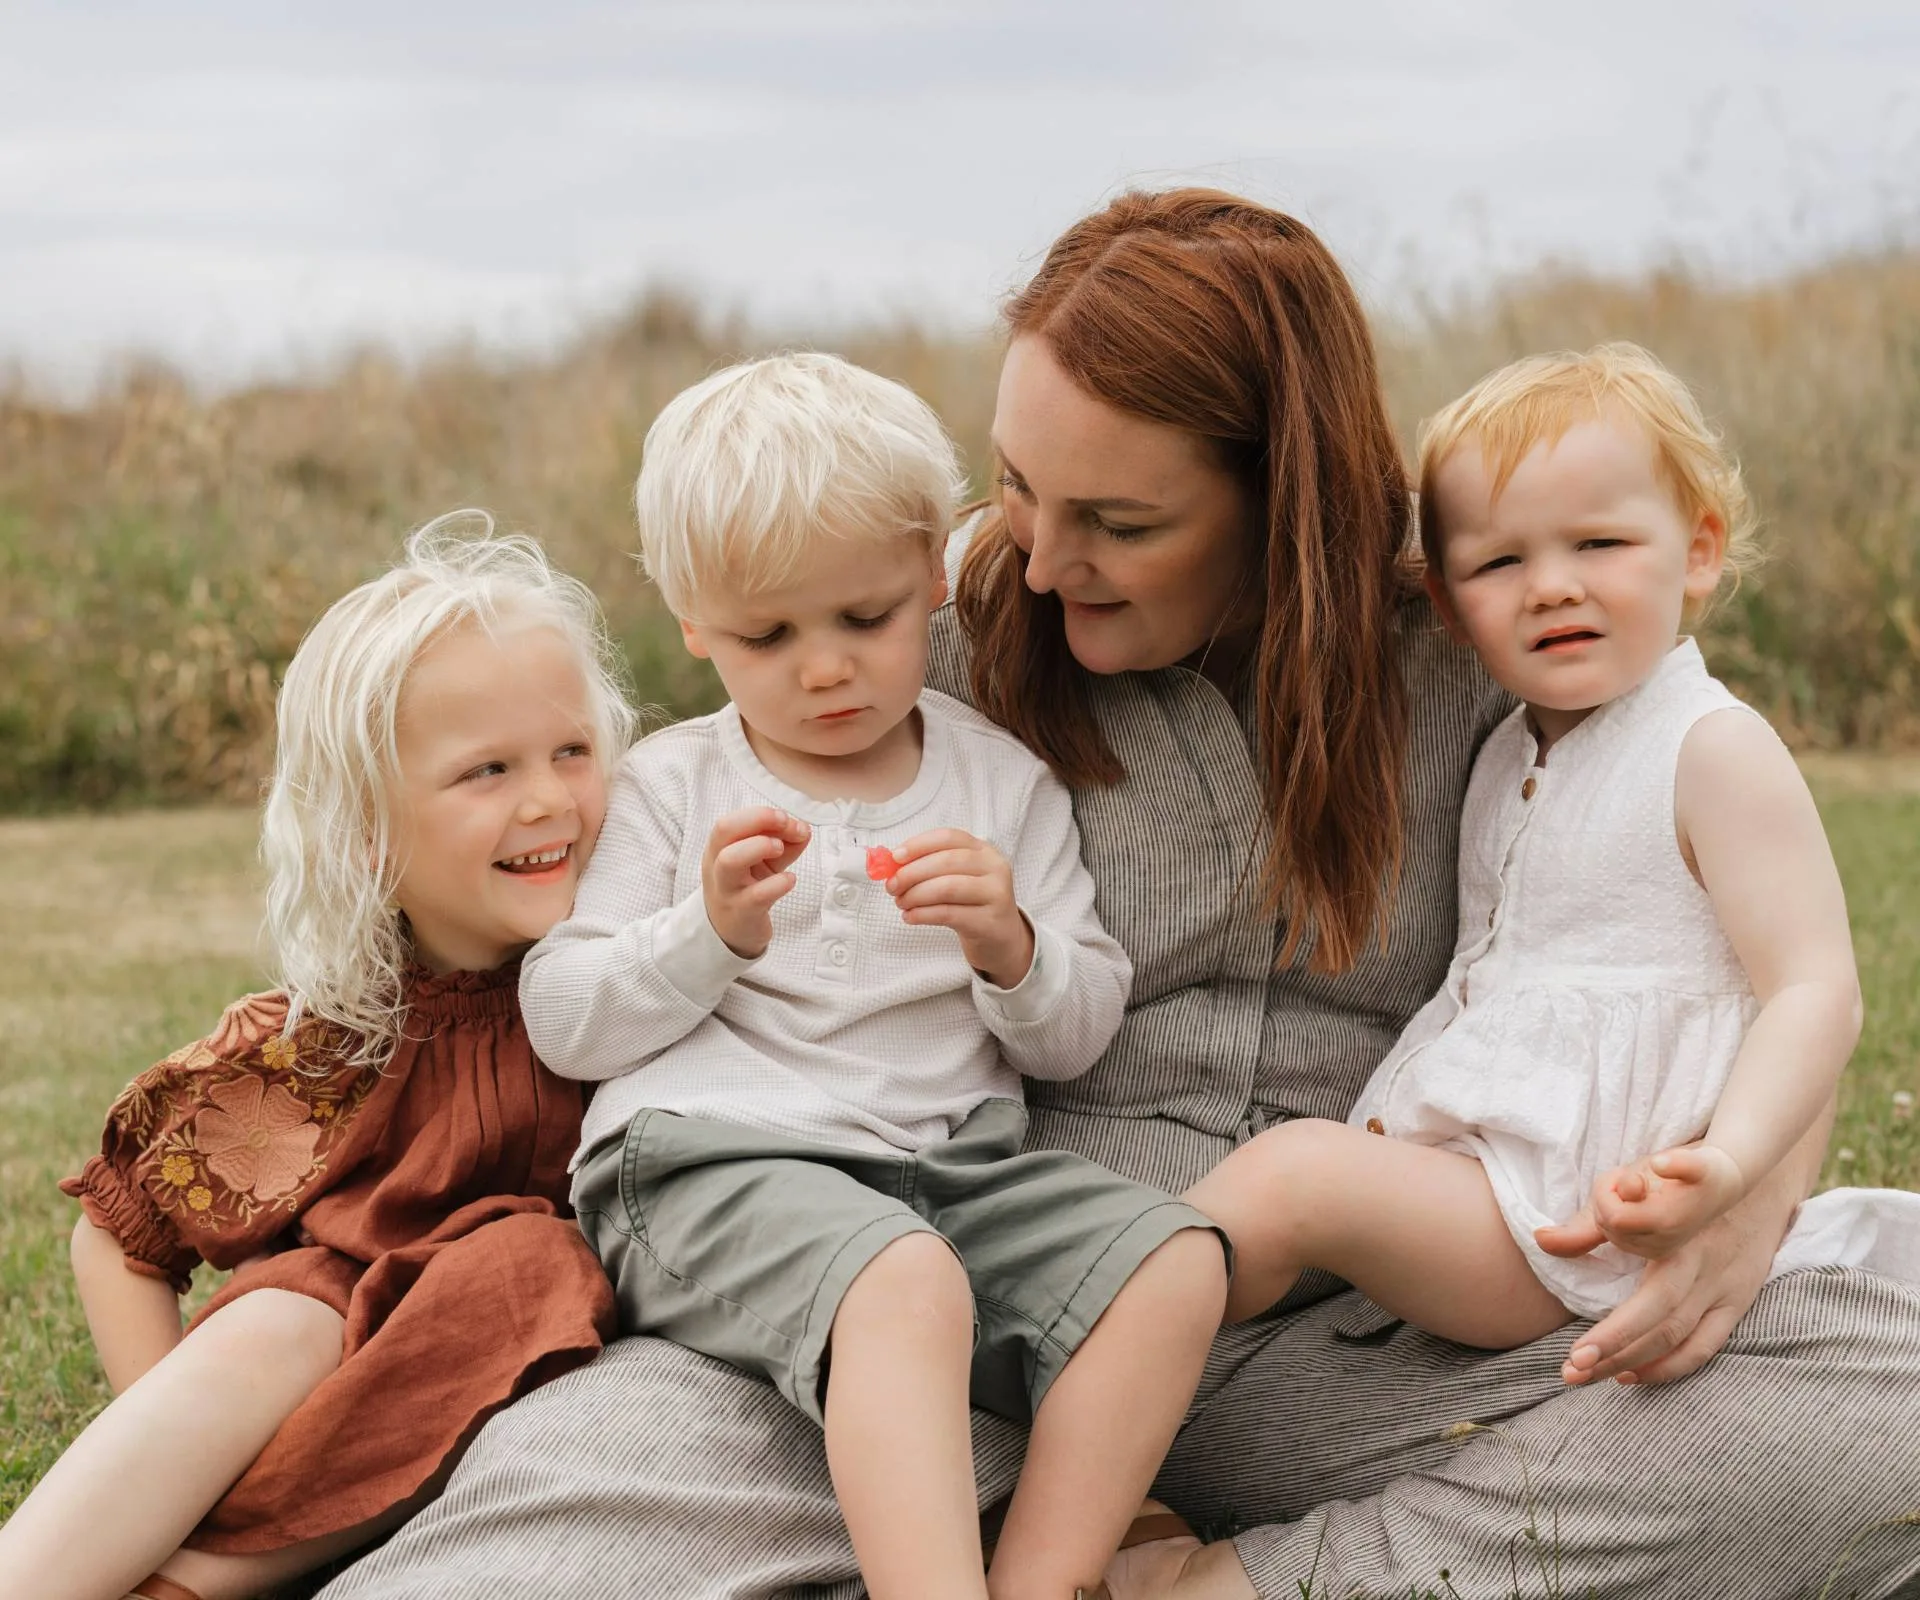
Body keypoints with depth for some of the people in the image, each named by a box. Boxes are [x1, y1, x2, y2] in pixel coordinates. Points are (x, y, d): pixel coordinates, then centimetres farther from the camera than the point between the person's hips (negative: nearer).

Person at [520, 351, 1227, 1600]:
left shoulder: (1004, 782, 15)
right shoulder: (671, 786, 11)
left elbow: (1080, 1040, 13)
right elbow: (562, 1024, 5)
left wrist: (1012, 951, -9)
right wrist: (710, 933, -10)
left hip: (953, 1159, 4)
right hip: (713, 1166, -4)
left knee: (1177, 1263, -22)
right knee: (905, 1284, -37)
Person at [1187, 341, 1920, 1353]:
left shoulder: (1715, 753, -11)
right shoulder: (1505, 757, 15)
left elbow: (1816, 992, -17)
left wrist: (1726, 1165, -32)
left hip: (1588, 1215, -9)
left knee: (1293, 1171, -22)